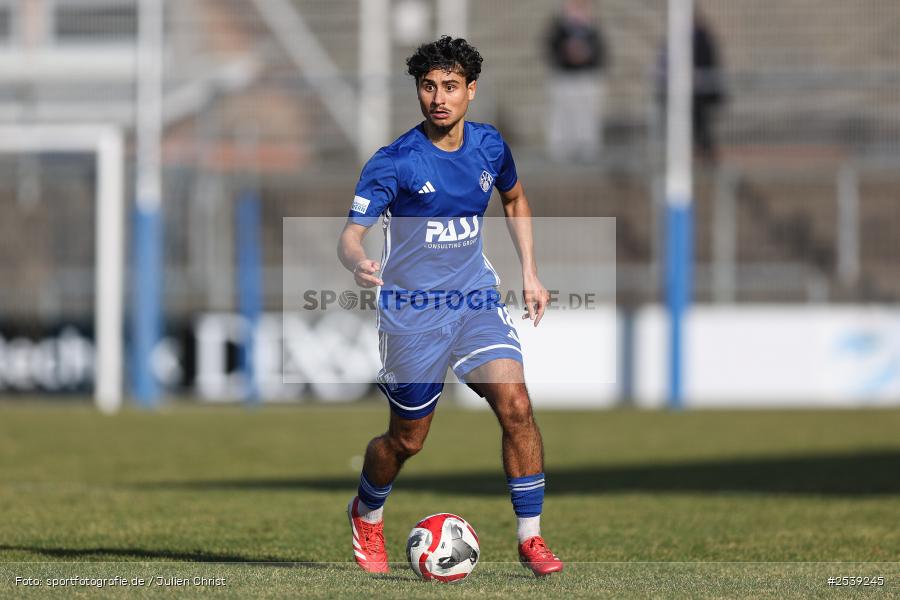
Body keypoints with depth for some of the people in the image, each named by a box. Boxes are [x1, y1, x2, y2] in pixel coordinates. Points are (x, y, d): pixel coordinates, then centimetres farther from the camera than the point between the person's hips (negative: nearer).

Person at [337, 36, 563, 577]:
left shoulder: (489, 146, 0)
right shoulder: (393, 163, -16)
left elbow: (515, 198, 21)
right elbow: (351, 233, -21)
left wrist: (530, 272, 15)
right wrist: (359, 264, -45)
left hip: (476, 299, 3)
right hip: (412, 313, -3)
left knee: (515, 405, -17)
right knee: (407, 441, 7)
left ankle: (531, 538, -8)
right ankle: (366, 514, 40)